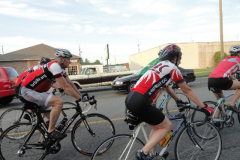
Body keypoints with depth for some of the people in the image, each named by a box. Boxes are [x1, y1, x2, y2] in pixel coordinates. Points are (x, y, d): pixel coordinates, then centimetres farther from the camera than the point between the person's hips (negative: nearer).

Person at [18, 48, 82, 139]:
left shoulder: (61, 69, 9)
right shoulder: (55, 66, -22)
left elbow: (70, 84, 9)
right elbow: (66, 87, -24)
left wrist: (81, 96, 4)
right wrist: (80, 98, -19)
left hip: (34, 91, 11)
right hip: (27, 91, -11)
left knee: (50, 114, 17)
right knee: (59, 102, -24)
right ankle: (51, 132, -12)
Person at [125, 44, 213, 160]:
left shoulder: (160, 66, 24)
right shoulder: (172, 68, 0)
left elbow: (167, 87, 35)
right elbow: (187, 91, 5)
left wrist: (178, 101, 43)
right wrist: (204, 107, 14)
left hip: (130, 98, 9)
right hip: (139, 102, -9)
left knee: (157, 126, 24)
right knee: (167, 126, 7)